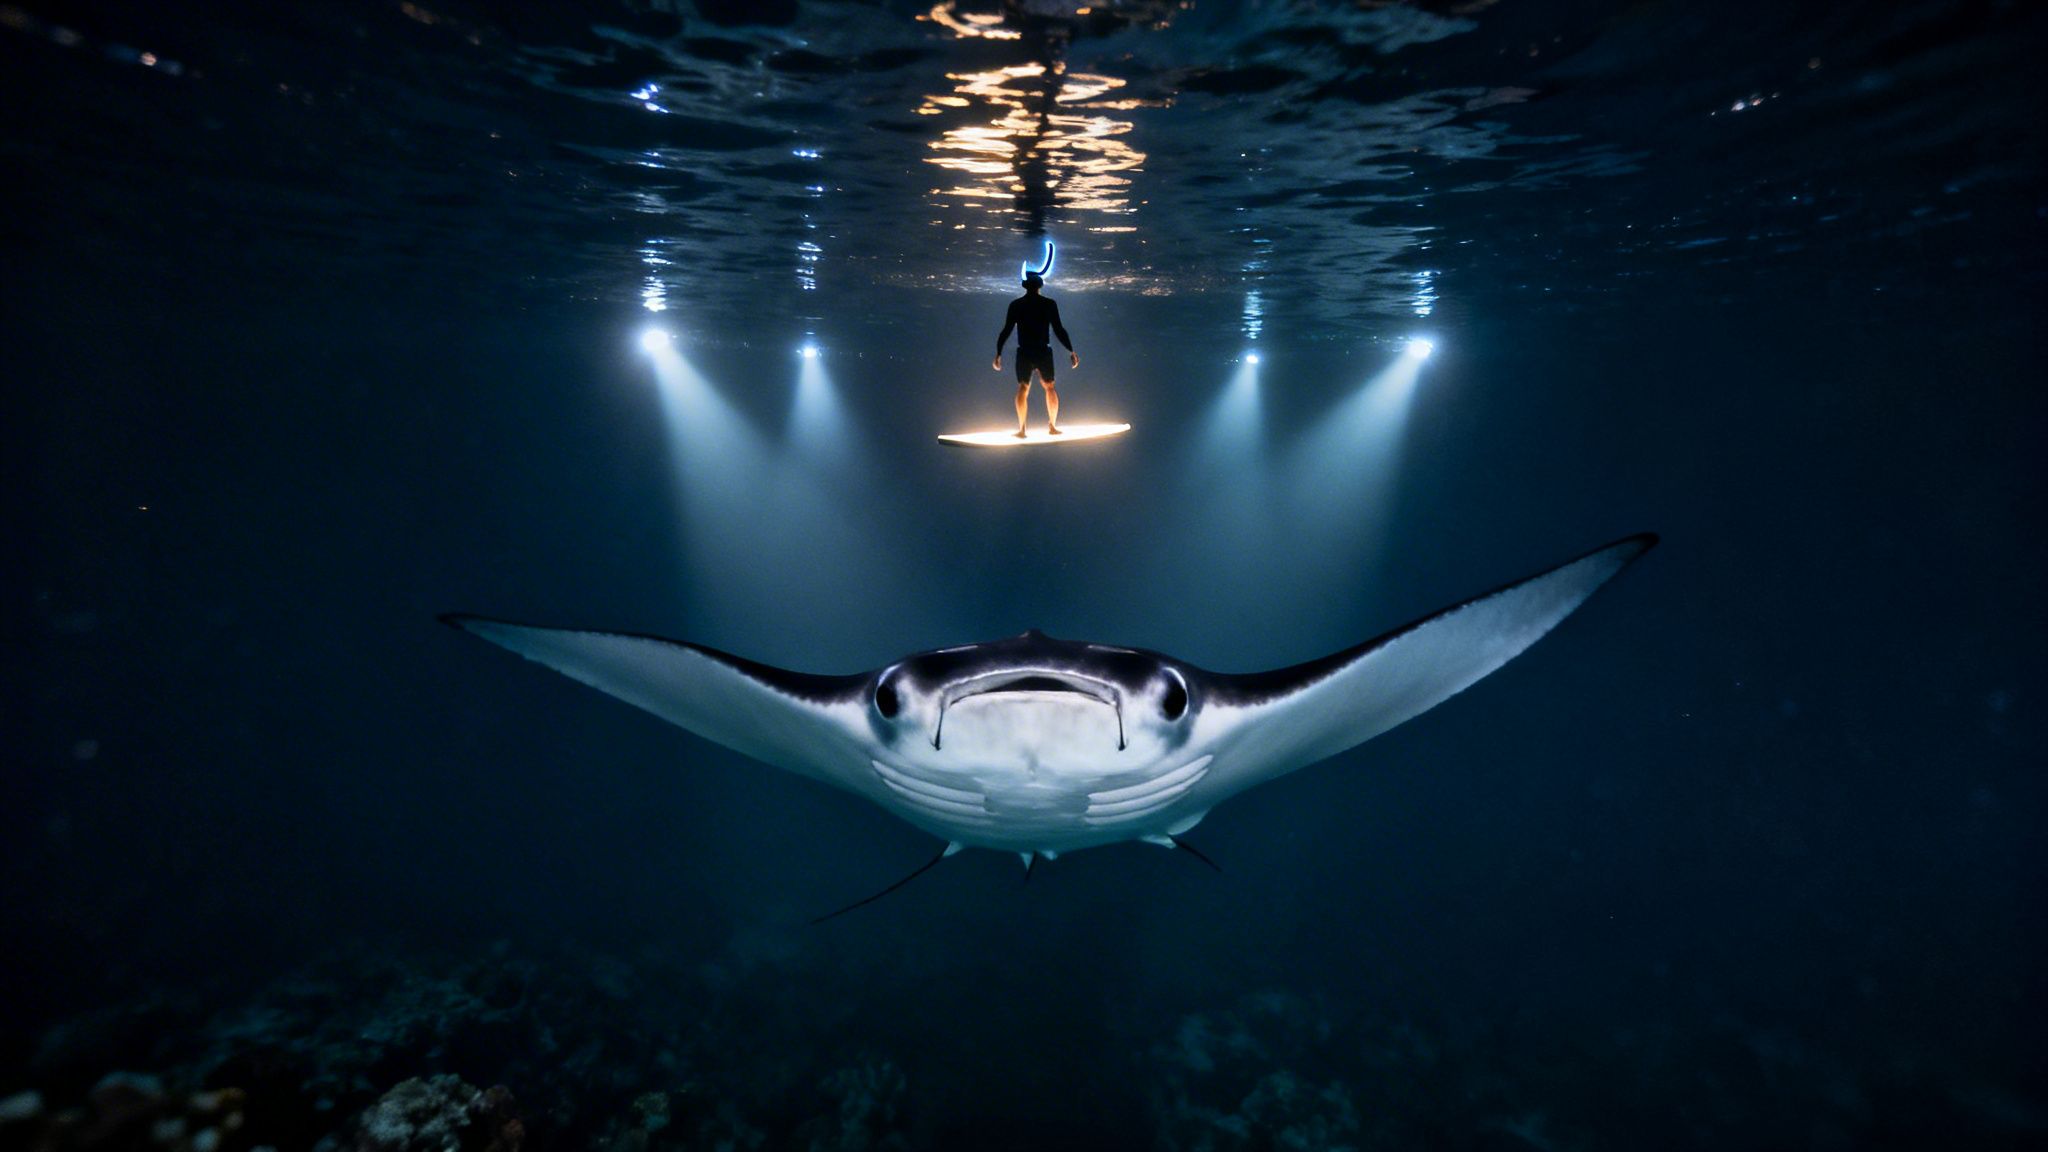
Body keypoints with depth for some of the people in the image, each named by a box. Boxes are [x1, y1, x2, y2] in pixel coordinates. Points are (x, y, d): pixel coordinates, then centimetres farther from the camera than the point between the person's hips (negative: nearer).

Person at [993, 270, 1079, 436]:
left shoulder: (1015, 305, 1)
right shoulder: (1049, 304, -1)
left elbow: (1006, 331, -1)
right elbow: (1059, 330, -3)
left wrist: (998, 353, 5)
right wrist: (1071, 351, 3)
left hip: (1024, 352, 0)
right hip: (1044, 352, 0)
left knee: (1022, 388, 4)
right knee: (1050, 387, 13)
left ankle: (1022, 428, -6)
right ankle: (1052, 425, 10)